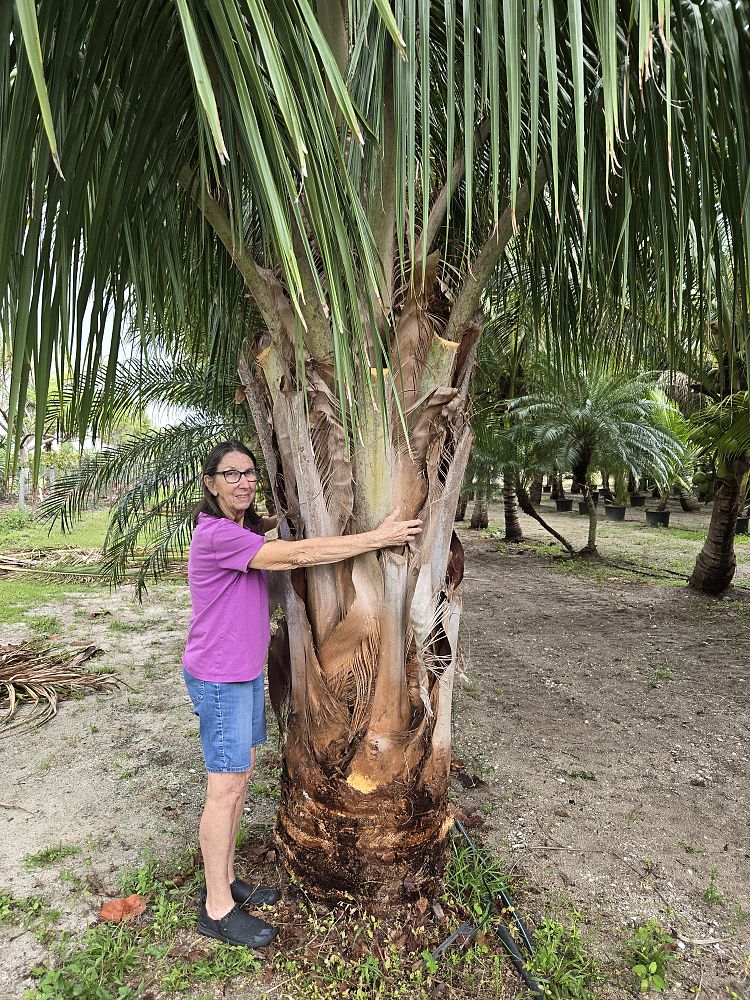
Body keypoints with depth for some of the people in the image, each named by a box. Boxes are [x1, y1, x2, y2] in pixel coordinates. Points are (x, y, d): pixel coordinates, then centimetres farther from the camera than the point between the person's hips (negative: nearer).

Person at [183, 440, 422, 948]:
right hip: (219, 679, -9)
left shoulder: (242, 528, 6)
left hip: (246, 672, 9)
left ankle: (226, 880, 35)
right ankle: (218, 909, 22)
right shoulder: (216, 534, -24)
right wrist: (375, 538, -27)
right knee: (226, 788, 3)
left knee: (242, 773, 18)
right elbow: (297, 555, -31)